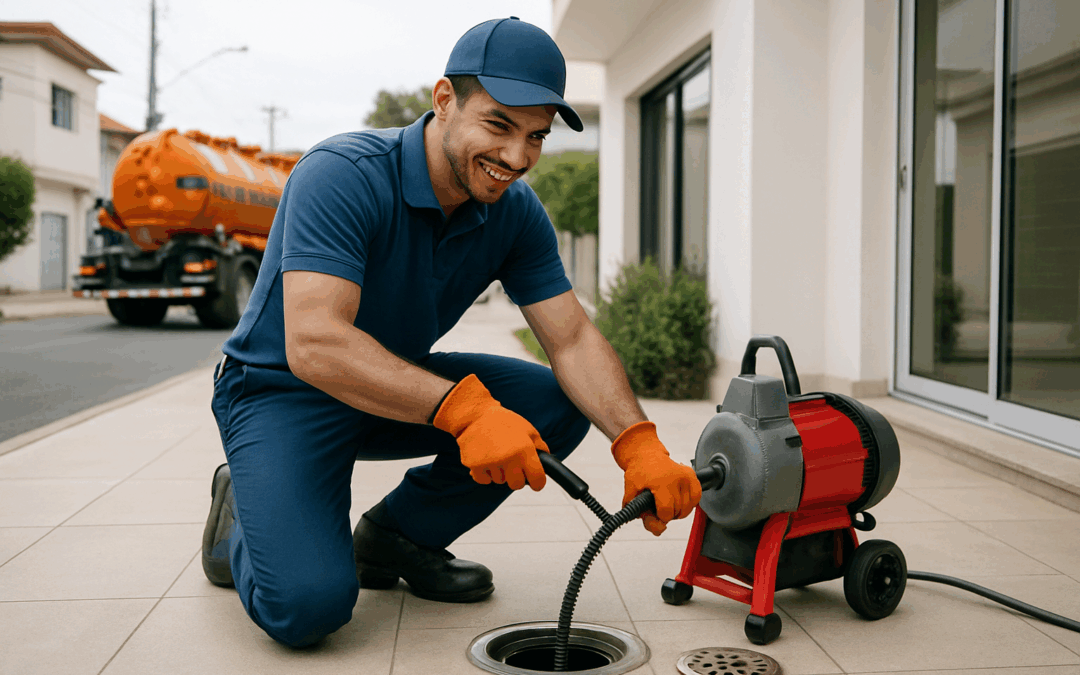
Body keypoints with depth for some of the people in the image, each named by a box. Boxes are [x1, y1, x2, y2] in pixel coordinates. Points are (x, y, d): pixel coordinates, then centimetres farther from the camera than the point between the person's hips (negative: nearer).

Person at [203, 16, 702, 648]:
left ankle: (395, 536, 6)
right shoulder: (342, 176, -28)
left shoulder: (516, 213, -7)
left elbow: (573, 338, -10)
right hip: (282, 391, -6)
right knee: (308, 603, -26)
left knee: (557, 405, -12)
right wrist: (461, 408, -48)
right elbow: (313, 344, -38)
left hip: (398, 385, 6)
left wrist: (639, 444, -28)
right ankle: (244, 516, 10)